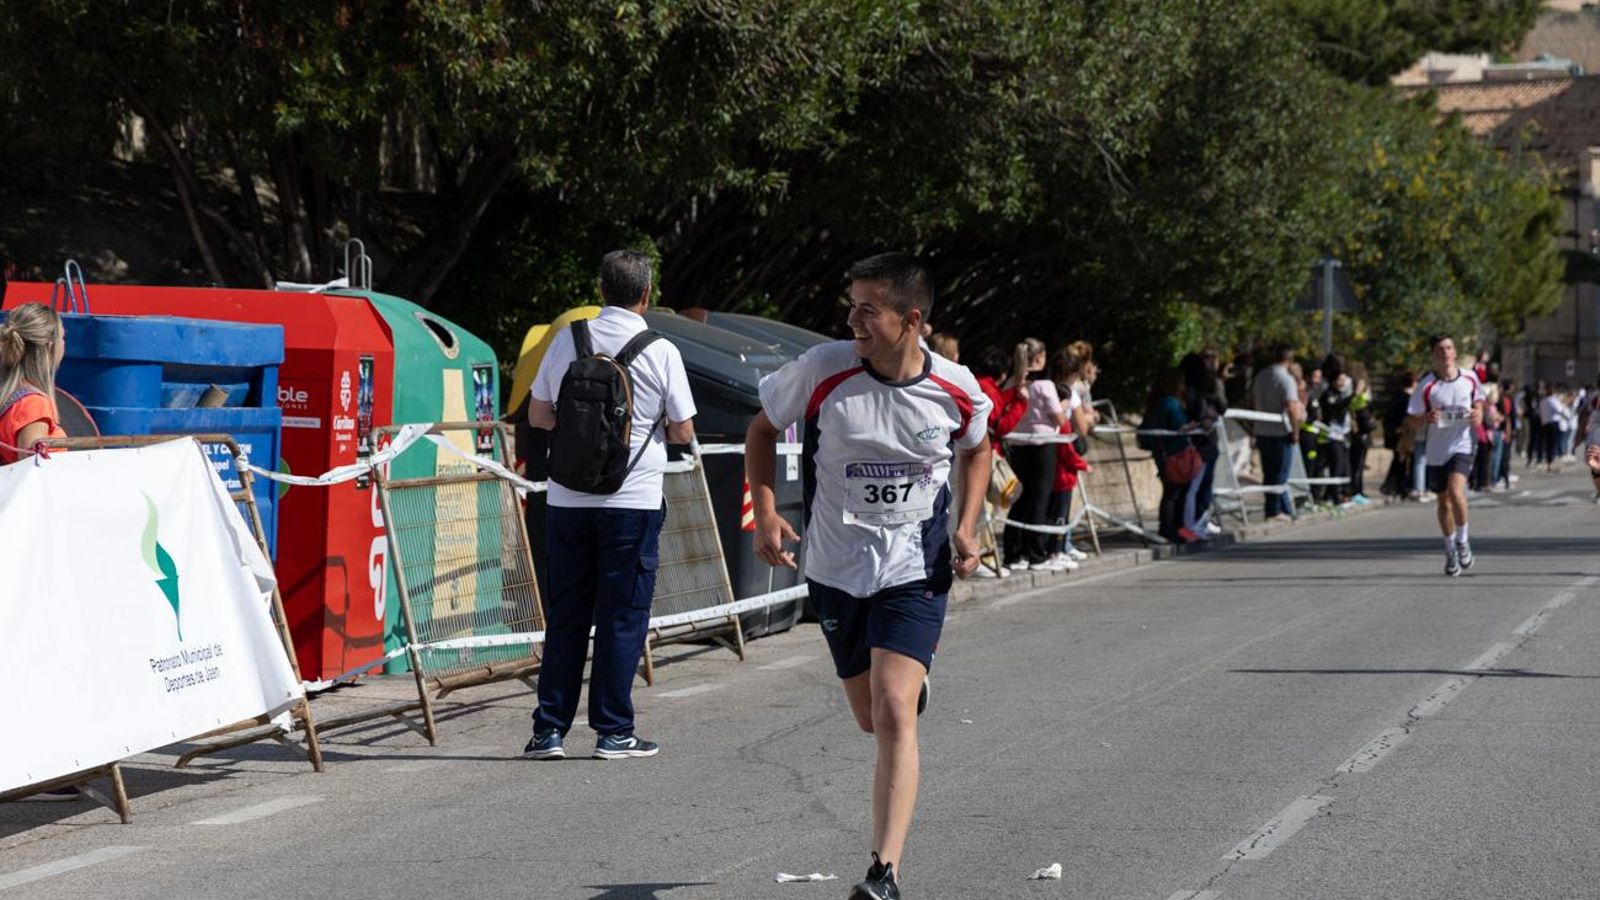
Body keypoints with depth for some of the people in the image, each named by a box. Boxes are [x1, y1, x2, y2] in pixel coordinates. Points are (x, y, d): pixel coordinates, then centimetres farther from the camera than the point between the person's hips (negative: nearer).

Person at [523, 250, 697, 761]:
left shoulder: (567, 341, 2)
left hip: (567, 498, 3)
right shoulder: (660, 352, -6)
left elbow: (538, 416, 9)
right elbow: (683, 432, -1)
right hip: (633, 499, -3)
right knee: (622, 616, 4)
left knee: (564, 615, 9)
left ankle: (549, 730, 9)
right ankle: (613, 732, 6)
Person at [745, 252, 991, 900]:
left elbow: (976, 450, 12)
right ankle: (913, 683, 56)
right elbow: (763, 429, 3)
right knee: (871, 720, 16)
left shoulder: (958, 391, -11)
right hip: (835, 570, 2)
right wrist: (765, 513, -9)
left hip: (916, 571, -2)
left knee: (894, 712, -18)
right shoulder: (823, 368, -14)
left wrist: (965, 529, -1)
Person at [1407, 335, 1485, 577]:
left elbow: (1479, 401, 17)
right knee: (1444, 502, 11)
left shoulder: (1470, 378, 0)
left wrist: (1478, 414, -5)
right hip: (1437, 449, 1)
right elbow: (1412, 421, -4)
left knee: (1456, 492, -23)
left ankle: (1462, 541, -2)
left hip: (1463, 444, -1)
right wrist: (1427, 418, -25)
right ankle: (1450, 551, 30)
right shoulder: (1426, 385, -7)